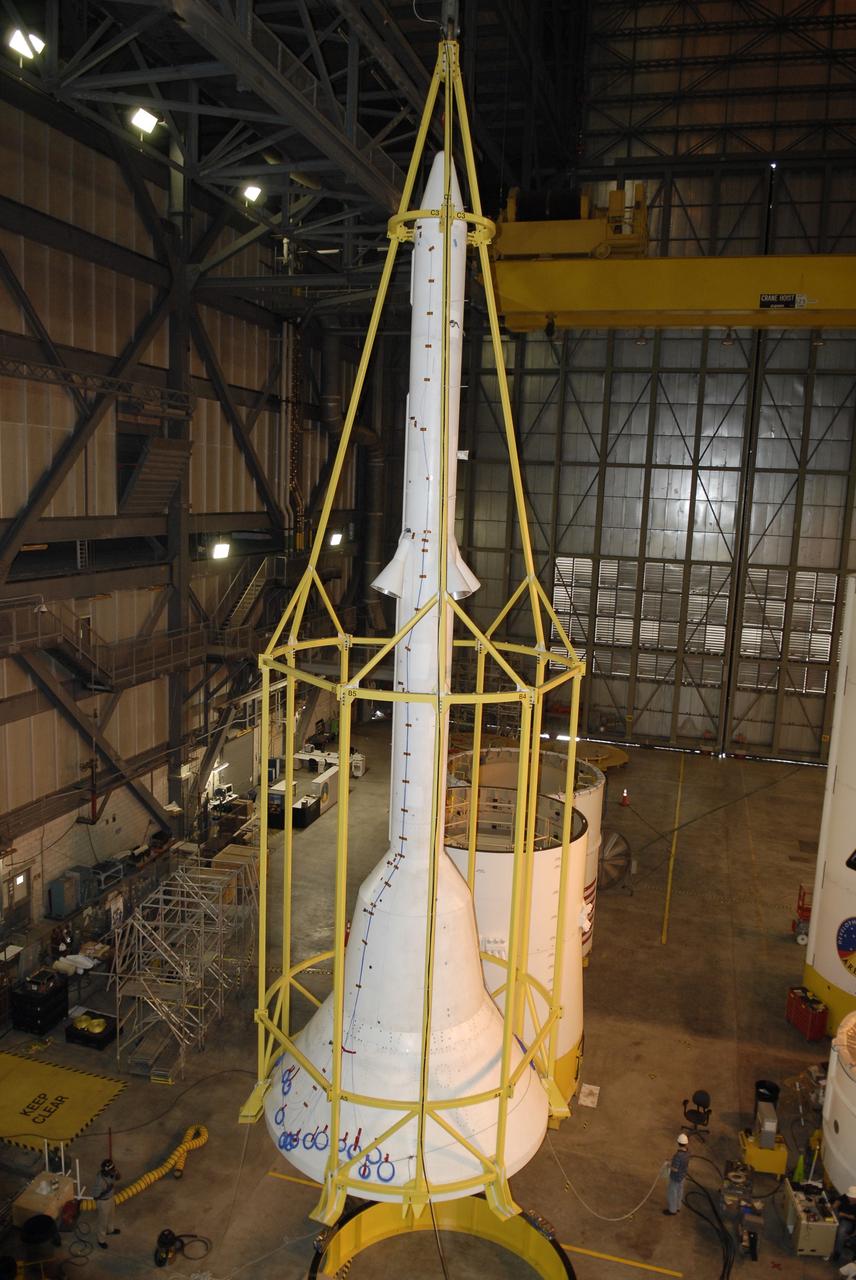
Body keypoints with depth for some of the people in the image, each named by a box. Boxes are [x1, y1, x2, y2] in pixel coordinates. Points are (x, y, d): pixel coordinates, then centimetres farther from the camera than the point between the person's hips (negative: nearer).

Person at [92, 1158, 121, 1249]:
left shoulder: (112, 1172, -21)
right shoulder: (100, 1181, -39)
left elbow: (117, 1178, -3)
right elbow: (95, 1195, -27)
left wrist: (116, 1173, -25)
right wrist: (107, 1190, -36)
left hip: (111, 1197, 6)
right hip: (103, 1202, -6)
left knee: (111, 1215, 32)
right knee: (103, 1221, 19)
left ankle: (110, 1230, 60)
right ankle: (101, 1240, 44)